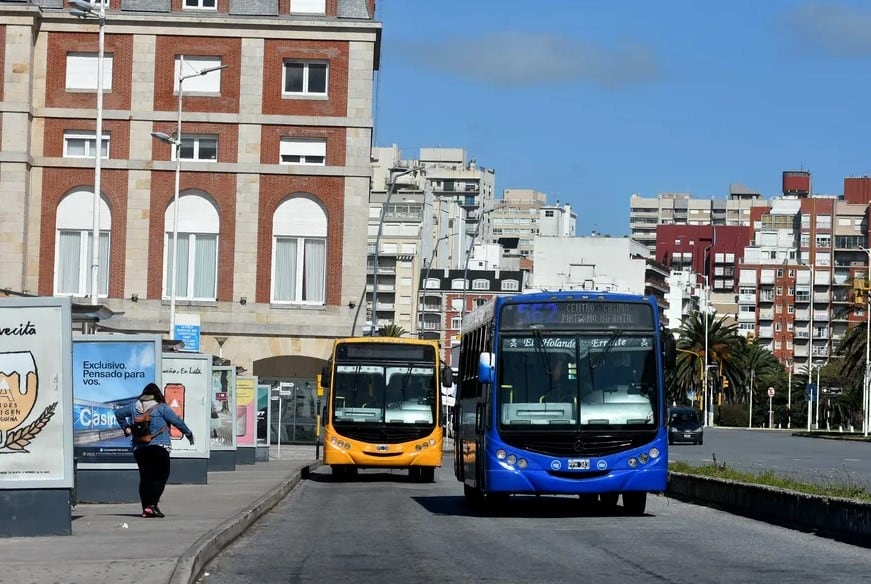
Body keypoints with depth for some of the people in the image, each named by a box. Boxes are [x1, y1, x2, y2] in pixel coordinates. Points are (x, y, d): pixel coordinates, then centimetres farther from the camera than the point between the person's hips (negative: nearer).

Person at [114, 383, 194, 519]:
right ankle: (152, 505, -15)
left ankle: (145, 509, 8)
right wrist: (188, 434, 8)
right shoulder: (161, 408, -5)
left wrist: (126, 427, 25)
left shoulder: (135, 407, 10)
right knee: (160, 477, -1)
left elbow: (118, 413, 20)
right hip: (159, 447, -5)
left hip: (139, 449, 5)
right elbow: (177, 421, -5)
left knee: (145, 478, 10)